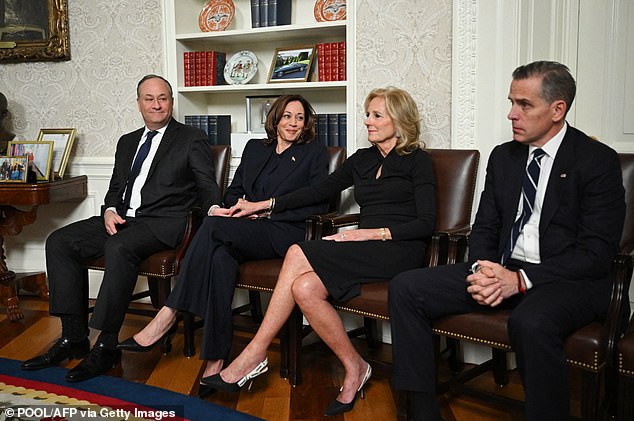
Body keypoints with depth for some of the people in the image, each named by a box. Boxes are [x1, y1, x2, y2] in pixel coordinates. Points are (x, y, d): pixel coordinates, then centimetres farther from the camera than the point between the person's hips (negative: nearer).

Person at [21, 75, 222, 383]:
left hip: (163, 222, -7)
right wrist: (110, 211, 1)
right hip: (122, 219, 7)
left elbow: (208, 189, -1)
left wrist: (215, 210, -23)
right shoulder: (127, 142, 24)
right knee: (59, 242, -12)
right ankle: (73, 337, -9)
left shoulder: (192, 139, 6)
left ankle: (106, 347, -26)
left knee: (119, 247, -35)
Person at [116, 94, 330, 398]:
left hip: (282, 234, -4)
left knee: (213, 225, -30)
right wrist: (233, 208, -2)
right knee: (219, 256, -34)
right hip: (244, 233, 4)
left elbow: (318, 205, 0)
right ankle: (215, 363, -35)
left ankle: (168, 315, -26)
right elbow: (234, 191, 23)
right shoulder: (254, 147, 24)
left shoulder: (315, 153, 10)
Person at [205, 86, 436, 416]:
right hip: (364, 251, 6)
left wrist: (376, 232, -17)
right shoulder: (363, 159, 20)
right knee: (304, 288, -26)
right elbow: (319, 191, 18)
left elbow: (426, 223, -6)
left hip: (398, 250, -6)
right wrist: (264, 205, 13)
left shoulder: (417, 160, 2)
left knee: (298, 254, -25)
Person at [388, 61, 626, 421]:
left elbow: (597, 251, -12)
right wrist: (480, 269, -10)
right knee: (405, 288, -10)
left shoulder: (598, 161, -6)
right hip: (501, 270, 6)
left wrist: (521, 280, -21)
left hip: (570, 279, -6)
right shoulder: (504, 156, 13)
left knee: (531, 323, -41)